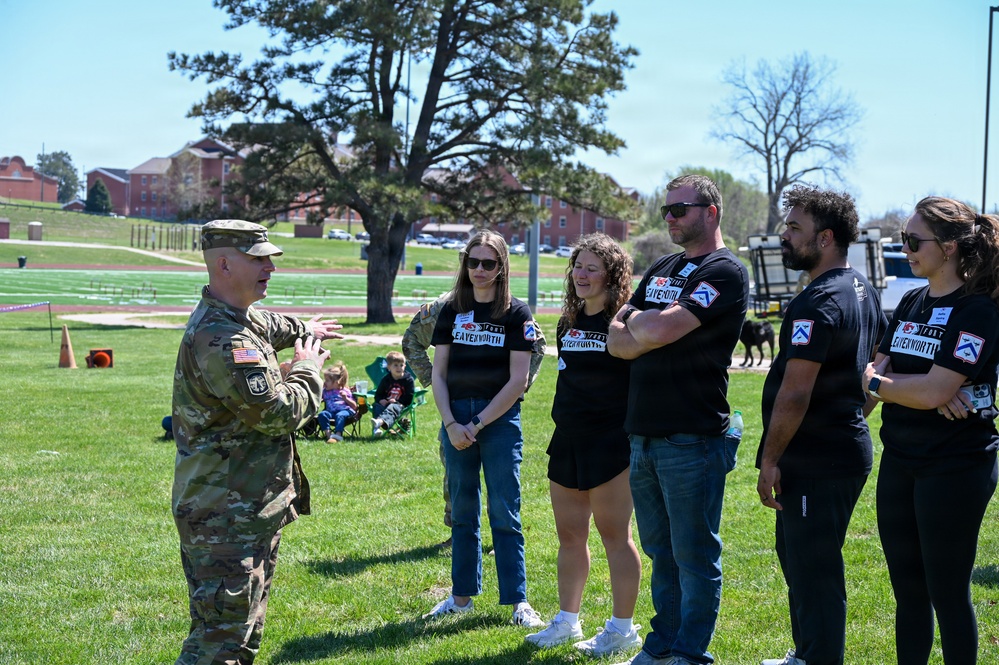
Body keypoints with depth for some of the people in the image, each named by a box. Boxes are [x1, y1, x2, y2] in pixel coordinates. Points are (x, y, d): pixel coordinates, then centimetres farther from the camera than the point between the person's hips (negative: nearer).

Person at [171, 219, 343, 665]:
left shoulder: (234, 319, 12)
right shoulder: (220, 339, -23)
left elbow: (264, 326, 39)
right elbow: (280, 412, -24)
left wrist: (300, 329, 55)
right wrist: (308, 368, -5)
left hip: (250, 511, 11)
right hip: (226, 518, -11)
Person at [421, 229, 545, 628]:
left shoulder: (516, 314, -3)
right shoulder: (451, 310, 7)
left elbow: (518, 381, -7)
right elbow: (438, 373, 6)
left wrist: (478, 425, -9)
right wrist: (451, 424, -6)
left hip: (500, 420, -3)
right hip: (456, 419, 3)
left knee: (504, 515, -2)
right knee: (462, 512, 10)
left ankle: (518, 601, 2)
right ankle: (462, 595, 18)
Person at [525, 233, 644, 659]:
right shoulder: (569, 322, 12)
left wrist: (634, 438, -16)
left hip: (610, 444, -7)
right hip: (567, 441, 8)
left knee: (615, 536, -1)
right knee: (569, 536, 13)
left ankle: (622, 629, 8)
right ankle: (567, 621, 24)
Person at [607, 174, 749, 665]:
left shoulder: (725, 272, -8)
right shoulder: (660, 270, 17)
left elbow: (657, 331, -19)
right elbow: (616, 342, 10)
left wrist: (635, 320, 1)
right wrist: (654, 329, -8)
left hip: (691, 438, -8)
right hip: (644, 435, 8)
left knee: (694, 555, 0)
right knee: (660, 551, 15)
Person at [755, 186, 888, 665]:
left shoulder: (817, 303, -20)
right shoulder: (863, 290, 13)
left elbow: (795, 394, -23)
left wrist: (770, 458, -17)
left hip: (816, 461, -11)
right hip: (847, 449, 11)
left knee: (813, 572, -5)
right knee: (796, 557, 21)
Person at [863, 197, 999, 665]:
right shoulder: (911, 304, 11)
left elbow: (932, 391, -21)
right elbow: (876, 371, 3)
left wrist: (877, 384, -7)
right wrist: (923, 387, -16)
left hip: (955, 468, -7)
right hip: (899, 463, 7)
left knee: (948, 594, 2)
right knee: (908, 590, 14)